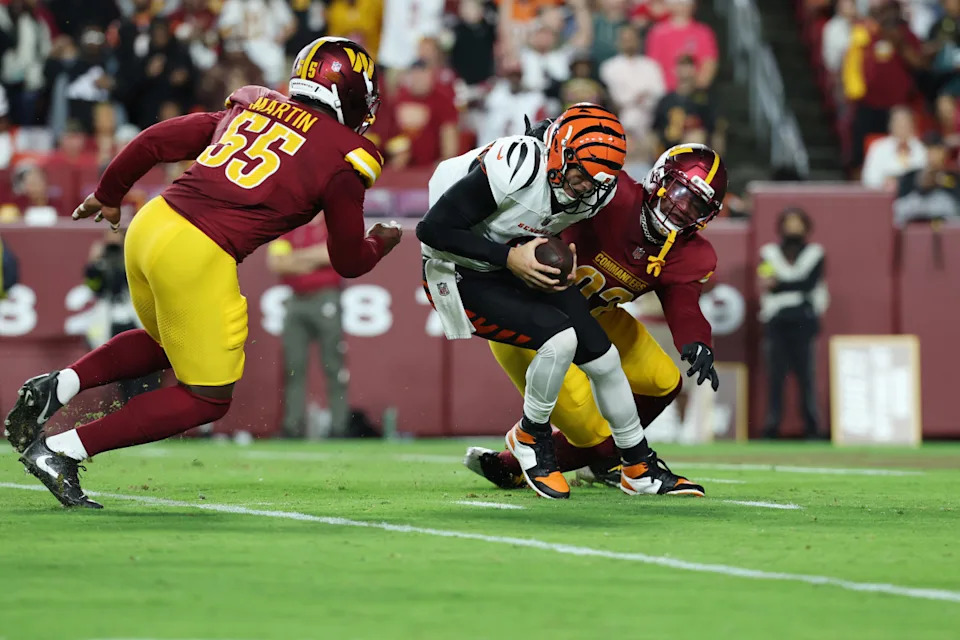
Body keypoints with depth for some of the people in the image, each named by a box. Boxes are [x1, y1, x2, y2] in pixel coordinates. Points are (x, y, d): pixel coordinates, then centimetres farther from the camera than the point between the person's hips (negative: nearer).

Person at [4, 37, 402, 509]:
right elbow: (348, 262, 10)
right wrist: (380, 244, 33)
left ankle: (57, 386, 11)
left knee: (166, 342, 33)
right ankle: (60, 452, 1)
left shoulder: (250, 107, 16)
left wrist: (108, 195, 34)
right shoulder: (343, 157, 1)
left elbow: (154, 142, 18)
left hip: (149, 224, 7)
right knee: (208, 398, 8)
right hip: (197, 257, -7)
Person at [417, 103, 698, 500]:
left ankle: (640, 470, 21)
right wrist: (509, 257, -30)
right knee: (559, 337, -25)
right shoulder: (512, 170, -33)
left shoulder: (595, 192, -10)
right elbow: (432, 229, -29)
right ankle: (531, 437, 1)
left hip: (522, 266, 7)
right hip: (461, 277, -7)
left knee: (603, 358, 3)